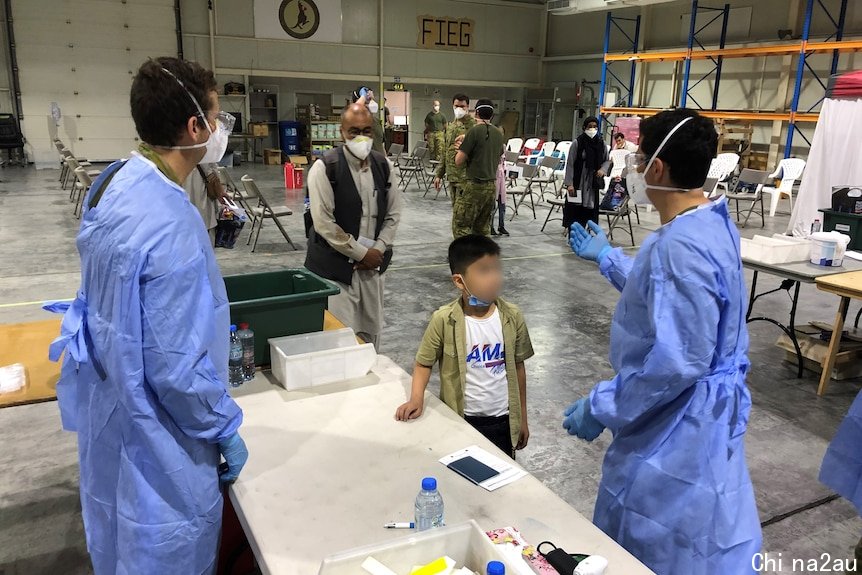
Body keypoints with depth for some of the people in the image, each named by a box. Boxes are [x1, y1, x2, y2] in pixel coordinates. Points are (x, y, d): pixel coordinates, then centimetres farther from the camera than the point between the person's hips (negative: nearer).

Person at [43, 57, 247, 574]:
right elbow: (178, 367, -28)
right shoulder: (172, 226, -31)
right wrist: (224, 429, -12)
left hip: (111, 404, 9)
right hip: (154, 435, -9)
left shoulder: (115, 182, -2)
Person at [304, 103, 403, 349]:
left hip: (373, 263, 5)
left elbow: (393, 214, 9)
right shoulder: (325, 167, -12)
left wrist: (378, 250, -5)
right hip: (336, 266, -5)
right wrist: (361, 253, -12)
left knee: (371, 332, 14)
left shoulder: (383, 165, 5)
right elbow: (323, 223, -15)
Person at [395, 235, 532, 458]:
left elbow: (518, 367, 2)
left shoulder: (512, 316, -9)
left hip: (503, 420, 2)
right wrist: (416, 398, -21)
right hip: (461, 420, -2)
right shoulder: (444, 320, -17)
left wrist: (522, 418, 8)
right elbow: (424, 363, -5)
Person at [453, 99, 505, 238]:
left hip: (474, 185, -7)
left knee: (461, 226, -3)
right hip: (492, 186, 7)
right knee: (482, 227, 14)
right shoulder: (499, 134, 9)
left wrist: (461, 148, 11)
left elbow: (459, 161, -12)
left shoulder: (475, 130, -11)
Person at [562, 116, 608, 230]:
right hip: (578, 182, -4)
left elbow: (606, 160, 19)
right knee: (574, 209, -2)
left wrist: (603, 169, -4)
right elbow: (570, 164, -7)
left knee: (590, 208, 6)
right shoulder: (577, 143, -7)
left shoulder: (601, 144, 5)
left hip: (593, 183, 4)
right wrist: (569, 183, -13)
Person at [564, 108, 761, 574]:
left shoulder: (681, 245, -30)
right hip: (696, 413, 10)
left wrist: (600, 408, -19)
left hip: (678, 423, -10)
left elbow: (677, 363, -30)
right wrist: (606, 257, 30)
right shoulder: (711, 223, 3)